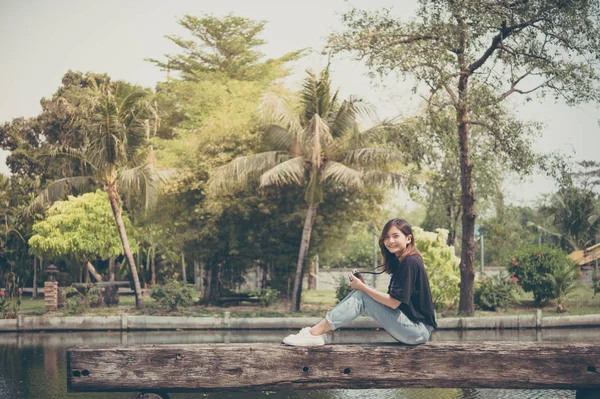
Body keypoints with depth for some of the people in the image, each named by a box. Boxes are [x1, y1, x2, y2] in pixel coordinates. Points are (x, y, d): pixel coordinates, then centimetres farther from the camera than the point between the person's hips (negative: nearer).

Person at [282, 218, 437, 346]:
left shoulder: (410, 262, -15)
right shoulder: (399, 262, 14)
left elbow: (394, 302, -19)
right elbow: (392, 299, 13)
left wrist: (362, 287, -11)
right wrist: (363, 286, 1)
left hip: (419, 331, -9)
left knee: (361, 296, -15)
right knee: (360, 294, -1)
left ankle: (315, 333, -16)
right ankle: (315, 331, -8)